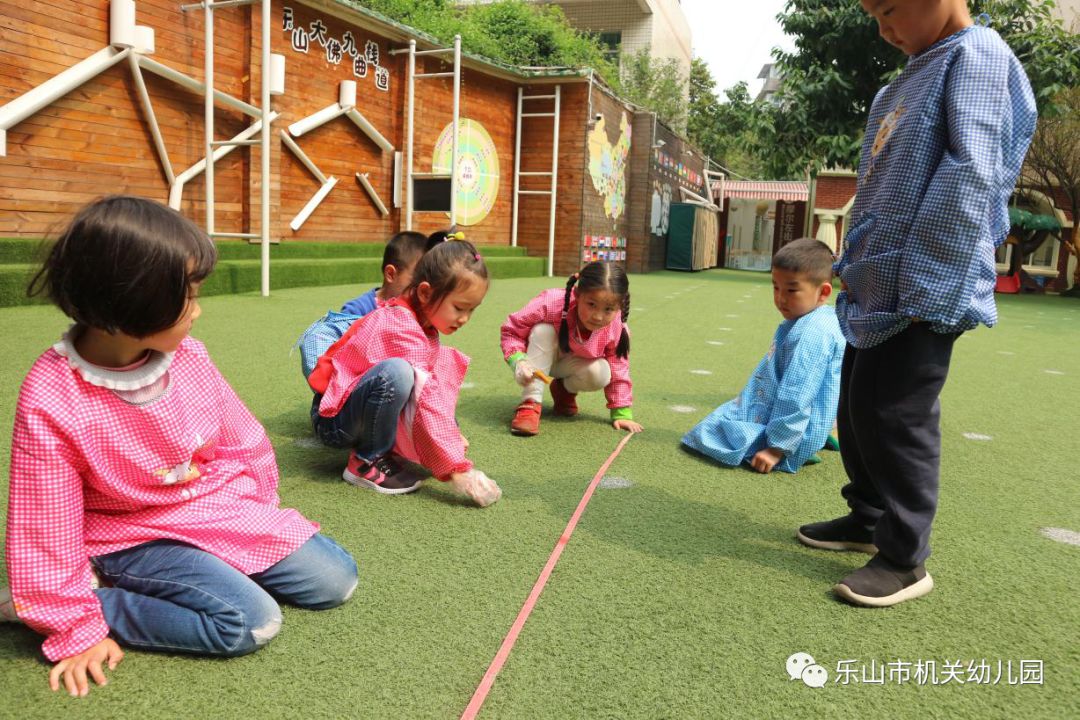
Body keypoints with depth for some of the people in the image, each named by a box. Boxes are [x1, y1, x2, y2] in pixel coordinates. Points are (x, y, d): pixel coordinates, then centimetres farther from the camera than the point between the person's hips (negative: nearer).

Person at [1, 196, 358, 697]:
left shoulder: (186, 356, -11)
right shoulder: (49, 401, -24)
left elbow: (242, 440, 4)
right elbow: (46, 525, -16)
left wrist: (258, 509, 14)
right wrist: (76, 628, -10)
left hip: (224, 508, 5)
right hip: (137, 537, -5)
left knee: (334, 580, 1)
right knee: (251, 622, -25)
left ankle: (212, 566, 15)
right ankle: (100, 598, -7)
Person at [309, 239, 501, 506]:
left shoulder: (423, 324, 3)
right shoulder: (403, 330, -27)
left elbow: (433, 390, 12)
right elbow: (426, 405, -32)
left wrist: (452, 433, 0)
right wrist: (457, 469, -33)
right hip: (334, 419, -9)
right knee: (397, 372, -36)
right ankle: (367, 463, -17)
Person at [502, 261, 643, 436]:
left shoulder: (617, 329, -28)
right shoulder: (552, 304, -39)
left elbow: (618, 370, -12)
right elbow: (511, 330, -27)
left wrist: (622, 413, -13)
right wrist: (518, 361, -44)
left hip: (569, 363, 2)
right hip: (539, 358, -2)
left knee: (601, 374, -29)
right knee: (543, 330, -35)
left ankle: (564, 389, 6)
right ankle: (530, 403, -31)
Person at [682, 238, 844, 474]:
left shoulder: (811, 334, -27)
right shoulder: (813, 323, 7)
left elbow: (796, 399, -29)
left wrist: (776, 448, -25)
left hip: (791, 435, -10)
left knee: (713, 426, -6)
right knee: (723, 415, 28)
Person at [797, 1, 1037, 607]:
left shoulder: (976, 55, -9)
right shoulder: (913, 77, 20)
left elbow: (970, 175, -20)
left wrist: (926, 286, -23)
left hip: (922, 291, -10)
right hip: (879, 285, 10)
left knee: (895, 416, -4)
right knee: (857, 407, 16)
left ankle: (906, 560, 11)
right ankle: (869, 519, 33)